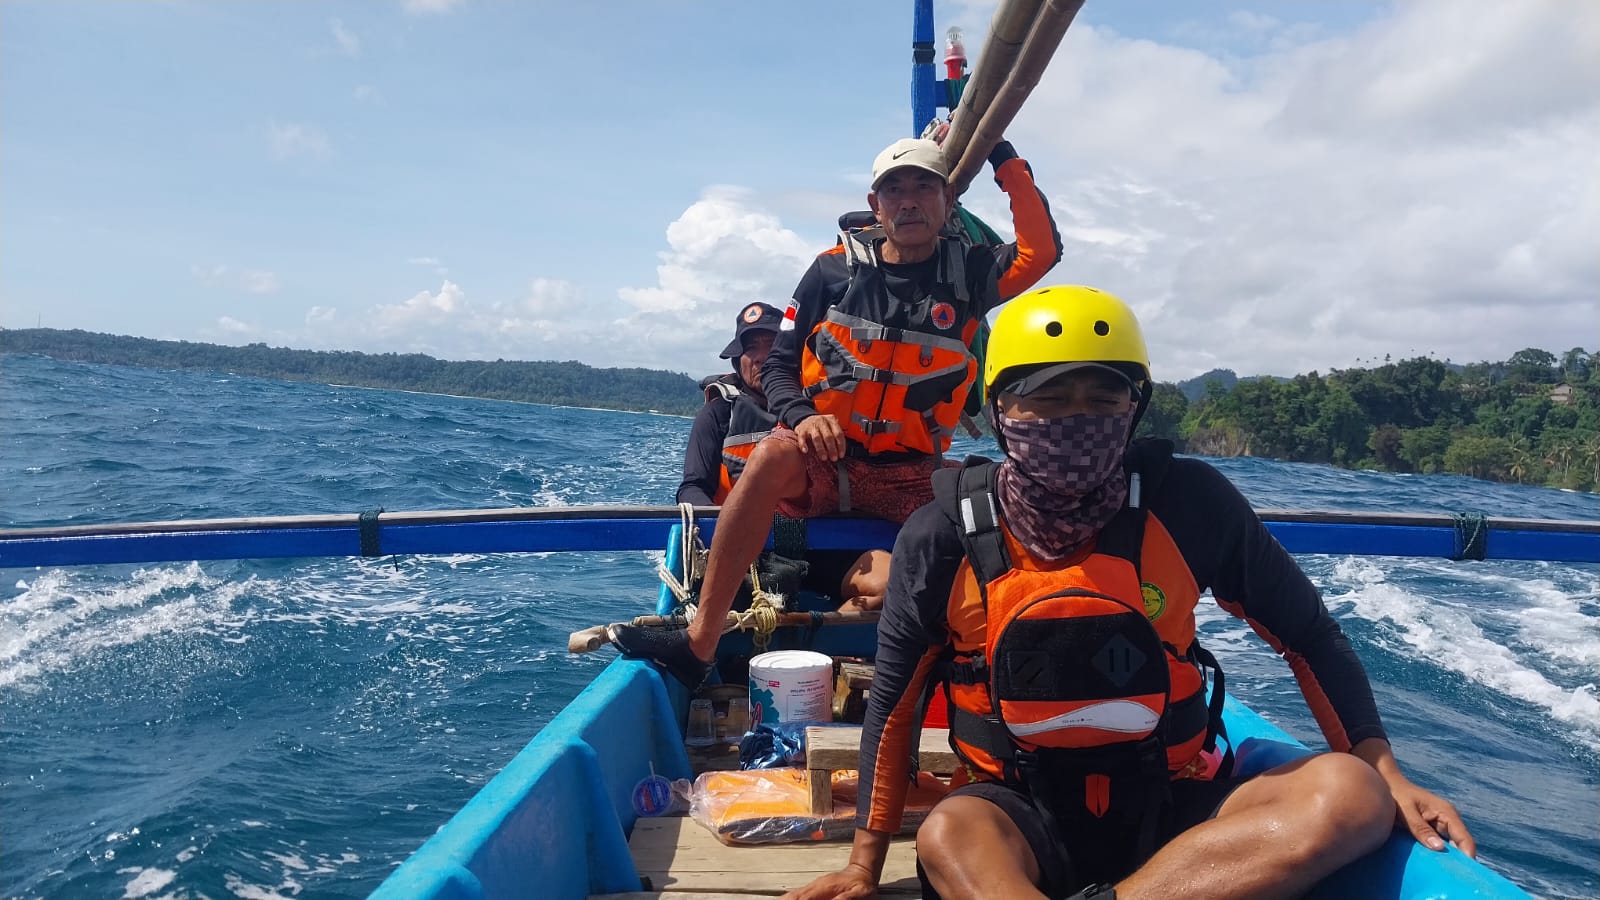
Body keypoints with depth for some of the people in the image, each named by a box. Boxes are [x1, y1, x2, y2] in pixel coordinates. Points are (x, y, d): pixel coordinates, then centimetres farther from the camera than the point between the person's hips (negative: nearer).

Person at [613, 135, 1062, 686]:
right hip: (824, 461, -1)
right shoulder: (835, 270, 3)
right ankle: (699, 643, -34)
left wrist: (1002, 156, -11)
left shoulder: (967, 272, 5)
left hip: (911, 479, 1)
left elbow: (1042, 251, -13)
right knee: (774, 454, -35)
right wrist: (802, 415, -18)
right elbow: (778, 363, 3)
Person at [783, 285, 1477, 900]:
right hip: (1024, 814, -1)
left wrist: (1385, 773, -3)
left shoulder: (1188, 504, -9)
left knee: (1351, 797, -24)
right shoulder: (946, 535, -9)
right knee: (948, 837, -34)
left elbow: (1308, 635, 6)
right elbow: (893, 700, 2)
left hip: (1173, 808, 2)